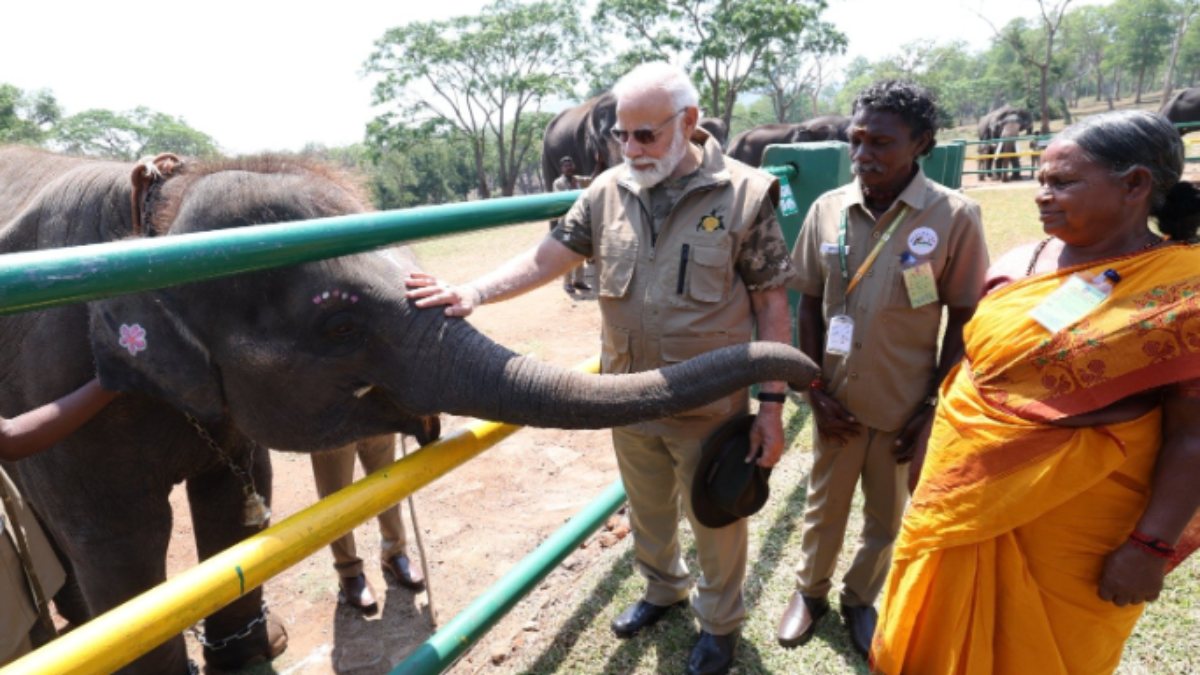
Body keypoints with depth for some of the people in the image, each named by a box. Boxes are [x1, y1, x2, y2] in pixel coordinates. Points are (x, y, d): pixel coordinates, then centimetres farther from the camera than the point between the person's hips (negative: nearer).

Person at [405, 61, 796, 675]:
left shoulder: (744, 194, -12)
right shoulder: (608, 191, -2)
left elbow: (771, 304, -10)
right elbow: (546, 258, -2)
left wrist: (772, 405, -11)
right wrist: (474, 292, -17)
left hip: (710, 405, -3)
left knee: (714, 521, 16)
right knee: (647, 510, 24)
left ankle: (720, 621, 44)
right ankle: (663, 588, 54)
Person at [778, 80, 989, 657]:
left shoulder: (954, 217, -14)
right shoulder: (828, 209, -6)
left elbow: (963, 321, -7)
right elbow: (809, 305, 1)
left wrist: (934, 405, -7)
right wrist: (815, 390, -2)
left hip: (905, 406, -1)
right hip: (837, 400, 2)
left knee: (886, 517, 19)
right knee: (824, 506, 20)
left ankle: (860, 598, 45)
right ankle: (811, 590, 45)